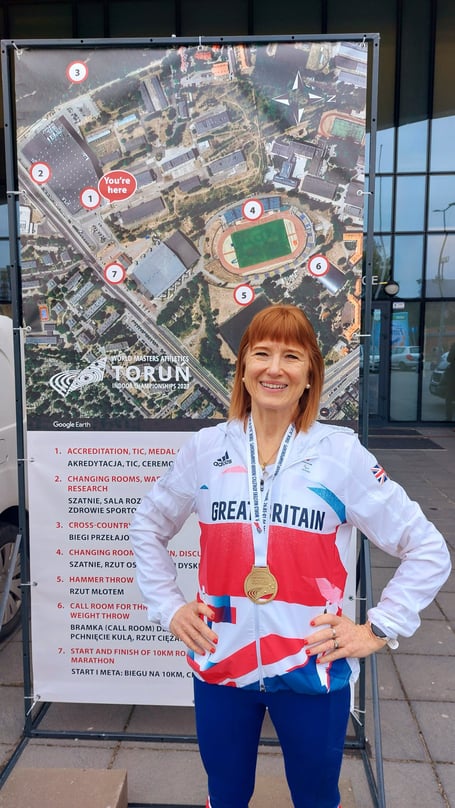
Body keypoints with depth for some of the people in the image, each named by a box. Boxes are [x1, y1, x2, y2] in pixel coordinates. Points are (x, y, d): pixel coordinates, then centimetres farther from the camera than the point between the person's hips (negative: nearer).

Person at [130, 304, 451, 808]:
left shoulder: (342, 453, -11)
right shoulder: (206, 448, -5)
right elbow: (147, 527, 9)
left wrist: (378, 629, -7)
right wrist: (168, 607, 3)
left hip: (313, 671, -1)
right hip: (219, 667, 2)